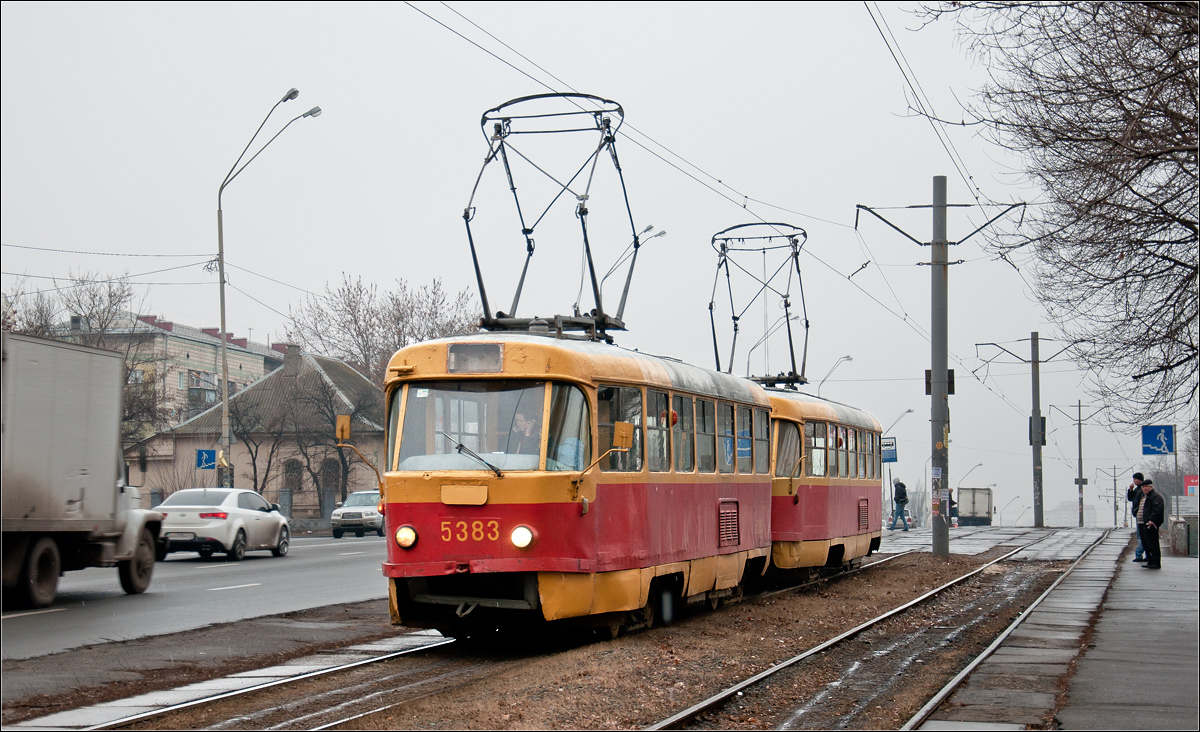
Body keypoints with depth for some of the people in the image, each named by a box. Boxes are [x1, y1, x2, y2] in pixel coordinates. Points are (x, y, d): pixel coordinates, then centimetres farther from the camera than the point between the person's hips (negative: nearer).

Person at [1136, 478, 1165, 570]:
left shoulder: (1156, 496, -9)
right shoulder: (1144, 496, 23)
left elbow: (1157, 510, -21)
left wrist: (1152, 520, -29)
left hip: (1150, 525, -11)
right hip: (1142, 524, 11)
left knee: (1152, 544, -9)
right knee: (1146, 545, 13)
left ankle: (1156, 563, -6)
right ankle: (1150, 562, 20)